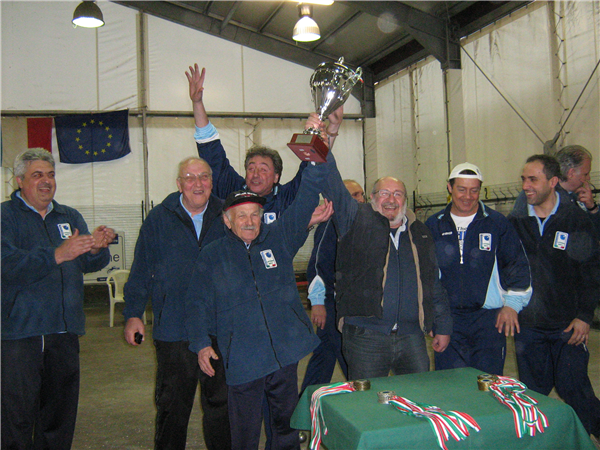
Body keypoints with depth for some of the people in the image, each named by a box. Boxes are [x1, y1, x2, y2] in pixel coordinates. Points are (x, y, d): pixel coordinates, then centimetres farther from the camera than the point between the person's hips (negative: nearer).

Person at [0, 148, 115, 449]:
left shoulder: (70, 217, 15)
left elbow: (88, 264, 7)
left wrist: (97, 247, -15)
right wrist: (57, 255, -29)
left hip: (64, 331, 5)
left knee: (59, 412, 13)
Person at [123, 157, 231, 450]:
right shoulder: (159, 219, 1)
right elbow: (141, 270, 3)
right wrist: (133, 313, 0)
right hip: (173, 329, -1)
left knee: (220, 401, 14)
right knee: (172, 404, 10)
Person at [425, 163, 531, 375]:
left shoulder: (497, 223, 2)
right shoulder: (434, 226, 8)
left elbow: (518, 266, 6)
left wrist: (512, 305, 1)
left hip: (489, 317, -1)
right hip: (447, 318, 2)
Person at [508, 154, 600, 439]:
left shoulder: (576, 220, -2)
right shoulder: (515, 222, 3)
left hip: (568, 326, -2)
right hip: (527, 325, 3)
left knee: (574, 390, -3)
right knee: (533, 396, 11)